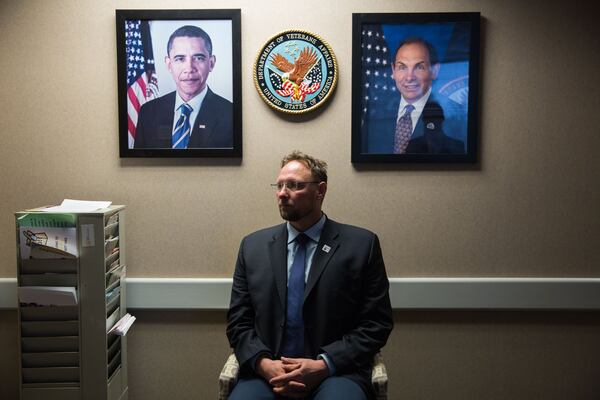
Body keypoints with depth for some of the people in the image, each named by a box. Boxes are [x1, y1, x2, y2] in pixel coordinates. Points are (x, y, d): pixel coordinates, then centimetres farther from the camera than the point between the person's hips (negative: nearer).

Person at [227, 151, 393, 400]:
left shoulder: (361, 245, 1)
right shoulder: (253, 246, 9)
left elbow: (376, 323, 0)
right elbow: (238, 322, 8)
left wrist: (324, 365, -12)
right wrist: (264, 364, -10)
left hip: (336, 371, -1)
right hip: (268, 372, 1)